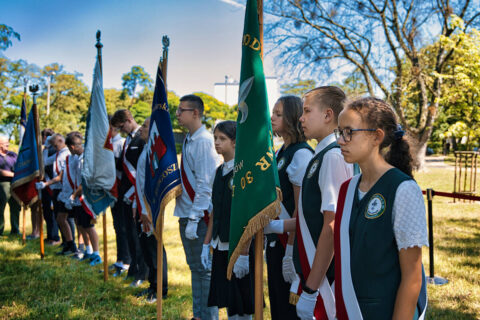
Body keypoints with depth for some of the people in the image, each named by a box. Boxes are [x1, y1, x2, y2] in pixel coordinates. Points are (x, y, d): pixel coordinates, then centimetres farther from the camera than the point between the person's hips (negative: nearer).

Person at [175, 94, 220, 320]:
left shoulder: (203, 141, -16)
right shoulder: (188, 140, 12)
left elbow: (205, 185, -20)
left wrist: (194, 218, -22)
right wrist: (187, 216, 16)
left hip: (200, 216, -9)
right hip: (186, 213, 9)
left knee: (205, 269, 0)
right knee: (195, 267, 18)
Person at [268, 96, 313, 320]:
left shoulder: (301, 154, -16)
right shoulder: (279, 154, 12)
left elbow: (300, 209, -19)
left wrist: (291, 250, -19)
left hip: (290, 240, -9)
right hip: (275, 238, 9)